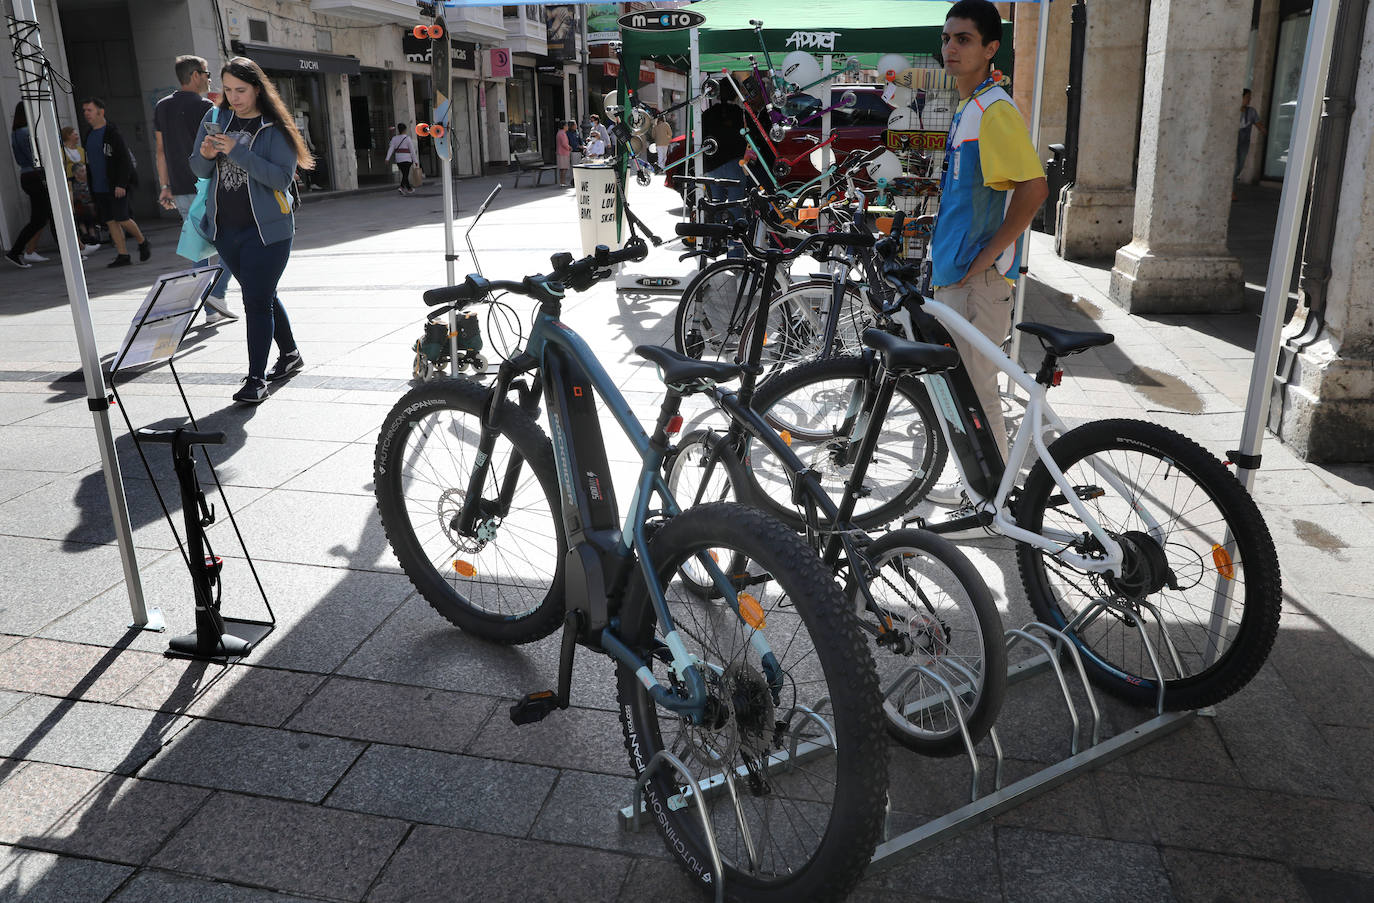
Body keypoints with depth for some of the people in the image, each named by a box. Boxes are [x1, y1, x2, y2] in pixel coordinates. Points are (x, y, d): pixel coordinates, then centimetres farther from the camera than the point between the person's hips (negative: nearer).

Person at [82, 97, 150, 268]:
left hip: (115, 188, -7)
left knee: (122, 219, -9)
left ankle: (143, 243, 15)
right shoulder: (89, 135, 15)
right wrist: (91, 188, 18)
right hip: (99, 189, 7)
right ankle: (123, 255, 6)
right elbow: (89, 163, 21)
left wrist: (121, 184, -20)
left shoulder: (112, 133, -8)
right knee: (111, 222, 3)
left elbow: (125, 160, -13)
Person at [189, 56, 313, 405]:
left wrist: (237, 152, -24)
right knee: (261, 295, 17)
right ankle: (290, 355, 35)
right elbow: (199, 170, 11)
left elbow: (283, 177, -18)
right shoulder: (216, 118, 7)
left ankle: (256, 380, -3)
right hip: (224, 228, 6)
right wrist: (206, 155, -11)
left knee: (257, 301, -8)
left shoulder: (275, 126, -8)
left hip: (266, 229, -6)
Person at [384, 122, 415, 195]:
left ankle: (409, 189, 25)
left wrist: (387, 159, -11)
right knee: (405, 175, -7)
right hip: (406, 159, -5)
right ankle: (401, 188, -26)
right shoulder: (407, 138, -8)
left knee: (404, 174, 18)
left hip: (398, 159, 5)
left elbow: (391, 149, -6)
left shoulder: (394, 138, 3)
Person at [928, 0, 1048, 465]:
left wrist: (985, 256, -21)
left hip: (978, 280, -10)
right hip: (955, 274, 10)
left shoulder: (995, 110, -15)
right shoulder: (967, 107, 15)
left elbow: (1033, 188, -25)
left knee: (975, 389, -3)